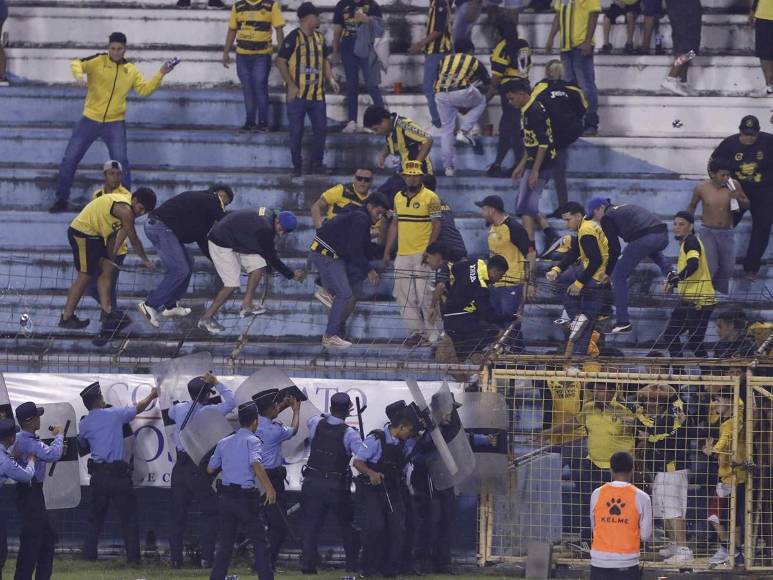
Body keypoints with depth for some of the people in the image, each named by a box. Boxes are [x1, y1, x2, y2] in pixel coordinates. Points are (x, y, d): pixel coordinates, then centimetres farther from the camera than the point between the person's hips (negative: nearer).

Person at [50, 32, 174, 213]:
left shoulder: (131, 71, 5)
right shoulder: (98, 61, -5)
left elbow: (144, 89, 3)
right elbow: (77, 63, -18)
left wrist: (160, 75, -8)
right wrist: (79, 74, -40)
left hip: (115, 123, 1)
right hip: (90, 121, -1)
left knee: (121, 163, -8)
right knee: (70, 159, 1)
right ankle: (61, 200, 13)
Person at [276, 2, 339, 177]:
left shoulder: (319, 38, 11)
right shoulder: (294, 38, -10)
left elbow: (325, 60, 21)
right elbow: (280, 61, -12)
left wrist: (331, 79, 5)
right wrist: (291, 85, -16)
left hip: (317, 94, 6)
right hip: (298, 94, -6)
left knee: (321, 129, 6)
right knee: (296, 132, 1)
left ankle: (317, 164, 17)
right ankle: (297, 166, 9)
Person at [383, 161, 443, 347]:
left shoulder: (430, 197, -4)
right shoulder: (398, 197, 14)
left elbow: (436, 225, -7)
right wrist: (387, 251, 16)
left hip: (422, 255, -6)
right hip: (402, 255, 6)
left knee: (424, 295, -9)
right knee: (403, 295, 3)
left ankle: (433, 333, 0)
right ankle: (416, 331, 10)